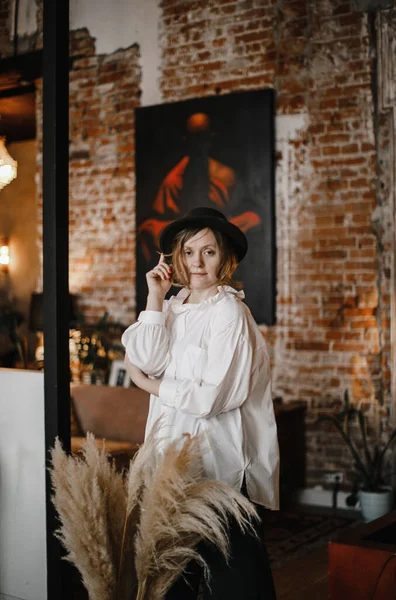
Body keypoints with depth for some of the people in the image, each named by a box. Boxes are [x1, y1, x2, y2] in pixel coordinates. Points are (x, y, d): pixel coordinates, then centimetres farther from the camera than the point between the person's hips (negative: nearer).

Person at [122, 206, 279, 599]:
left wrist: (148, 384, -5)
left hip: (220, 459, -6)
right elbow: (150, 360, -7)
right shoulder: (172, 307, 10)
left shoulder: (229, 312, -10)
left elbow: (213, 396, -16)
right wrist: (155, 298, -6)